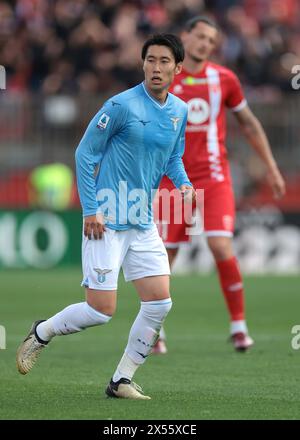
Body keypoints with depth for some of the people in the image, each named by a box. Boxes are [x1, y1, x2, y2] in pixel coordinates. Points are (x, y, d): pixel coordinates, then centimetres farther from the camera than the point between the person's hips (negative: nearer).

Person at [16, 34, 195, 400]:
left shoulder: (179, 111, 7)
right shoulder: (123, 105, -14)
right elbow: (85, 153, -9)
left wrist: (183, 183, -1)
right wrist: (90, 209, -14)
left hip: (144, 223, 7)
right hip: (106, 221, -7)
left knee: (159, 303, -3)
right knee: (101, 310, -9)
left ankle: (121, 380, 9)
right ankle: (41, 334, 19)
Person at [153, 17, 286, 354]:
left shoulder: (224, 79, 4)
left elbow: (249, 123, 14)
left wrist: (271, 168, 13)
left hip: (214, 177, 0)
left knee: (221, 247, -15)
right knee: (164, 255, 0)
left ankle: (238, 326, -3)